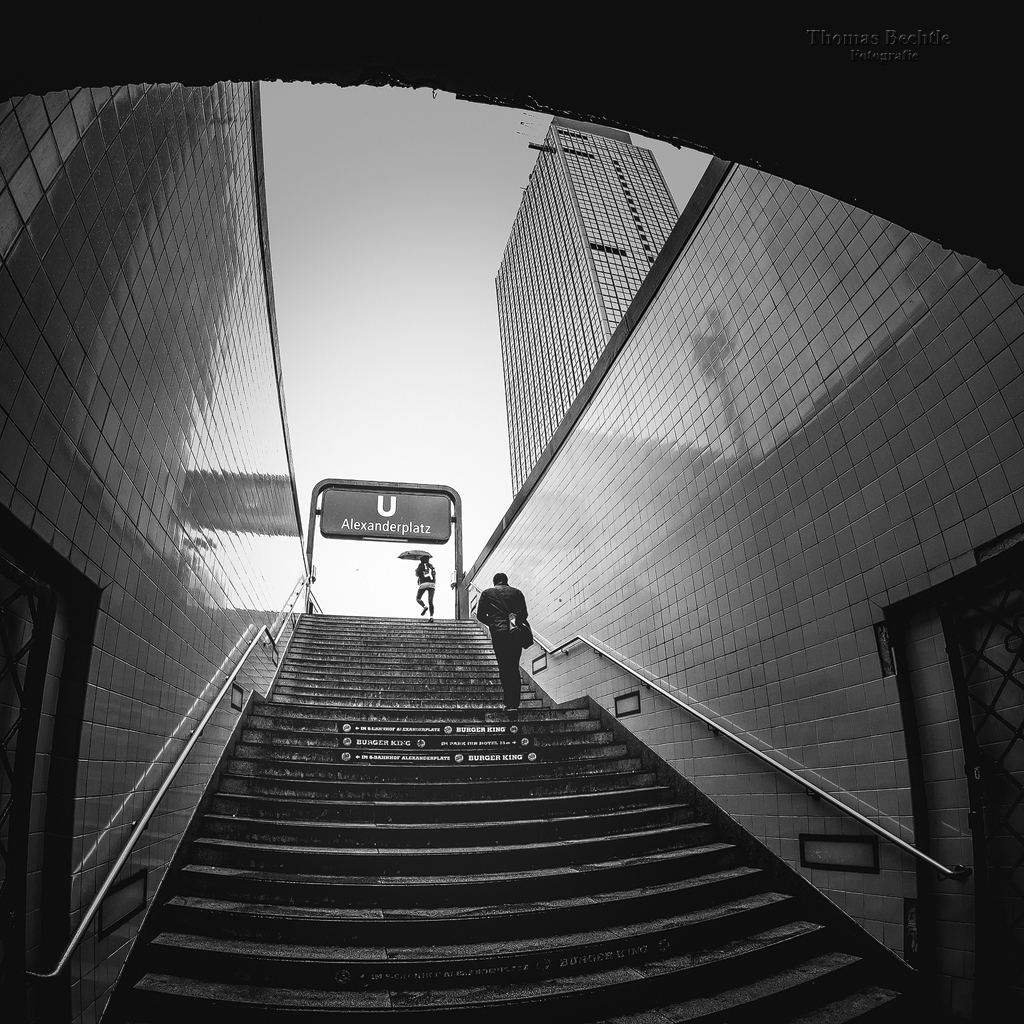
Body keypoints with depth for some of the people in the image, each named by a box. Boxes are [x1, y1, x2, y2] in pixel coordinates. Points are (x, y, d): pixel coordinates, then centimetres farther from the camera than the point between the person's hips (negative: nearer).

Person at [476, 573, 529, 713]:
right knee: (514, 667, 10)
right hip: (516, 633, 2)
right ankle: (514, 703, 6)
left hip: (498, 633, -1)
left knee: (504, 668, 2)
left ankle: (510, 703, -5)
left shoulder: (487, 593, 11)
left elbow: (480, 615, 7)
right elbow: (524, 613, 9)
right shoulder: (517, 592, 14)